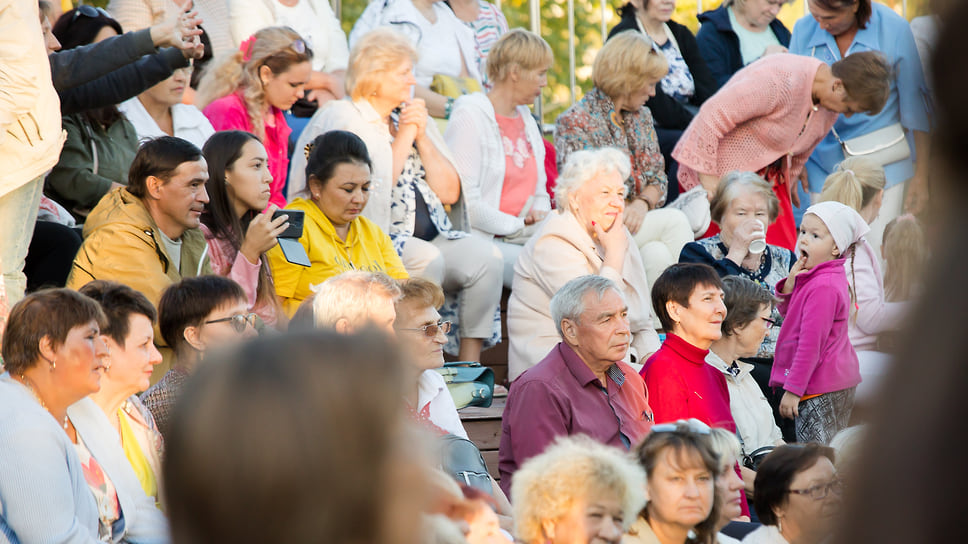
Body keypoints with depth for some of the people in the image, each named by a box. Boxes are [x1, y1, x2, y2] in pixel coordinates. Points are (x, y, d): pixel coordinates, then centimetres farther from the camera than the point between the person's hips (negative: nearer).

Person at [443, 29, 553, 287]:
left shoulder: (527, 120, 21)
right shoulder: (469, 116, -6)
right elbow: (467, 202, -14)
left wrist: (541, 216, 3)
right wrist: (520, 226, -11)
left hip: (522, 236, 8)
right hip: (480, 240, -8)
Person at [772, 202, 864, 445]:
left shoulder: (823, 288, -22)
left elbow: (811, 342, -22)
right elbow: (786, 311, 20)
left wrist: (793, 389, -19)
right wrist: (790, 283, -1)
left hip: (820, 388, -11)